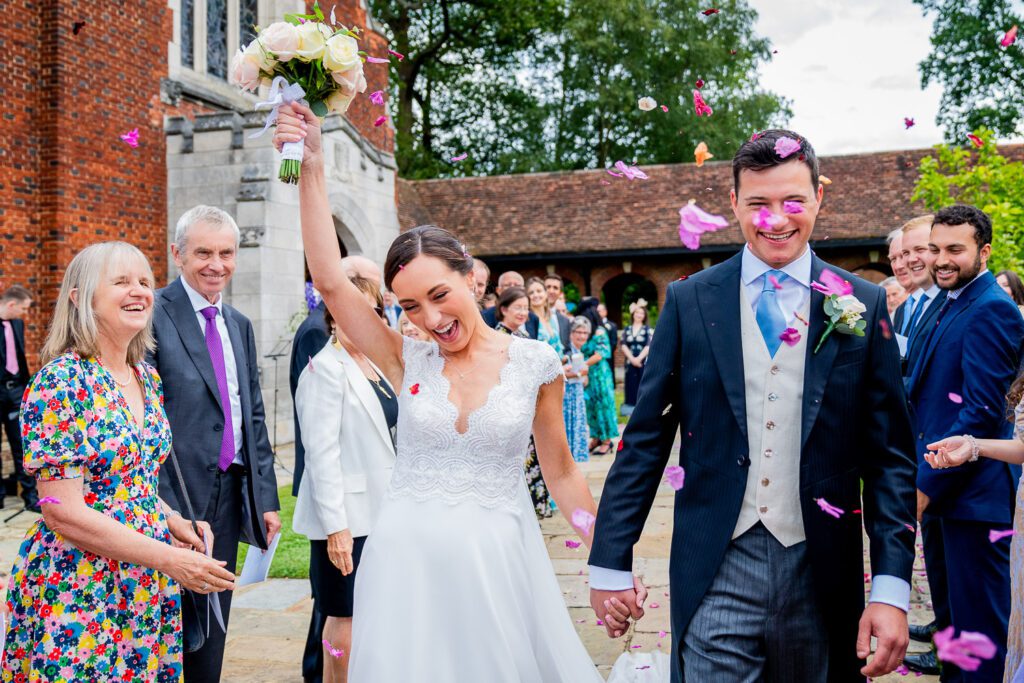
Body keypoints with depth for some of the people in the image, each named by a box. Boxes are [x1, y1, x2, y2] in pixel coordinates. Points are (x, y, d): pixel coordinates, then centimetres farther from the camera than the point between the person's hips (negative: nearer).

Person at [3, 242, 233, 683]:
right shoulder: (60, 382, -15)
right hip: (77, 593, -6)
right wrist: (169, 558, -21)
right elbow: (64, 514, -19)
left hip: (149, 592, 7)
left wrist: (174, 521, 1)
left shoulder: (147, 377, 6)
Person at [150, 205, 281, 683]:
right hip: (173, 495, -6)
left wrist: (267, 497, 11)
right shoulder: (154, 314, -9)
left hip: (230, 492, 7)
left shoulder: (240, 325, 13)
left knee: (212, 627, 16)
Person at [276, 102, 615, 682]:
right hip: (410, 563, 1)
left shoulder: (535, 363, -3)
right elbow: (329, 279, -12)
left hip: (502, 562, 0)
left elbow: (562, 473, 6)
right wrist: (312, 167, -15)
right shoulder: (408, 361, -2)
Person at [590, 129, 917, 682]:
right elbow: (646, 439, 0)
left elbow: (889, 456, 0)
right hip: (715, 571, -1)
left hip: (820, 572, 1)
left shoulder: (864, 306, 0)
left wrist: (891, 588, -7)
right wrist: (610, 563, -2)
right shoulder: (689, 301, -1)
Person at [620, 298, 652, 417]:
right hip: (630, 362, 2)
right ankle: (631, 410, 5)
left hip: (644, 362, -2)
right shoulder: (627, 330, 11)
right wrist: (632, 358, -11)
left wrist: (639, 358, -15)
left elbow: (649, 346, -5)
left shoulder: (648, 329, 4)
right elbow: (623, 346, 2)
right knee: (631, 386, 2)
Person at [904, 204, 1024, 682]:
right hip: (944, 483, 9)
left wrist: (928, 485, -18)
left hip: (974, 490, -9)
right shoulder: (954, 303, 14)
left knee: (980, 619, 1)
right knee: (954, 607, 19)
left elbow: (982, 411, -21)